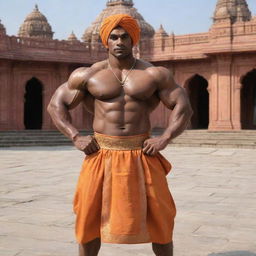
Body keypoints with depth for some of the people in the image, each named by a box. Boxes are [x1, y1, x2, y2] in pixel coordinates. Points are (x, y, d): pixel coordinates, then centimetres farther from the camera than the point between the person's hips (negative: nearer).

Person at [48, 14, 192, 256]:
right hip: (102, 155, 0)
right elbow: (55, 105, 7)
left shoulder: (154, 74, 2)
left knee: (159, 220, 5)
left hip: (141, 156, 0)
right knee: (90, 218, 4)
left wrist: (165, 138, -11)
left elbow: (183, 107, 3)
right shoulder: (88, 75, 2)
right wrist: (76, 137, -6)